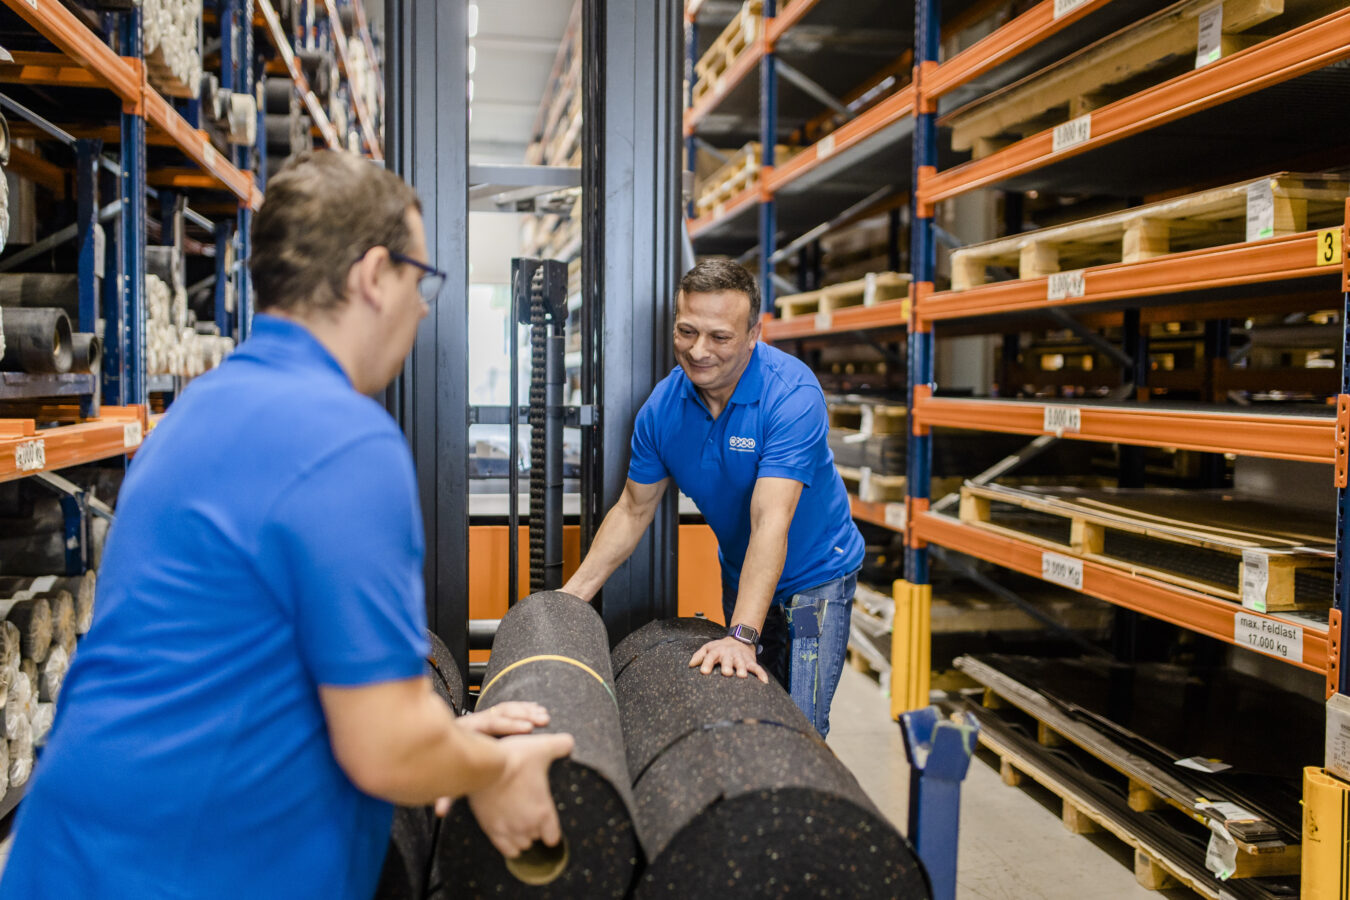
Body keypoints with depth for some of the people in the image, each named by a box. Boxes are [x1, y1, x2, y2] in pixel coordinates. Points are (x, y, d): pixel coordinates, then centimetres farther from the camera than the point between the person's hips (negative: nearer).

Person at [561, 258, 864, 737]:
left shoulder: (791, 394, -28)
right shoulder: (663, 405, -11)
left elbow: (771, 521, -38)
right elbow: (633, 509, 1)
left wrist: (742, 635, -46)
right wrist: (571, 595, -4)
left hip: (813, 577, -5)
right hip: (738, 576, 5)